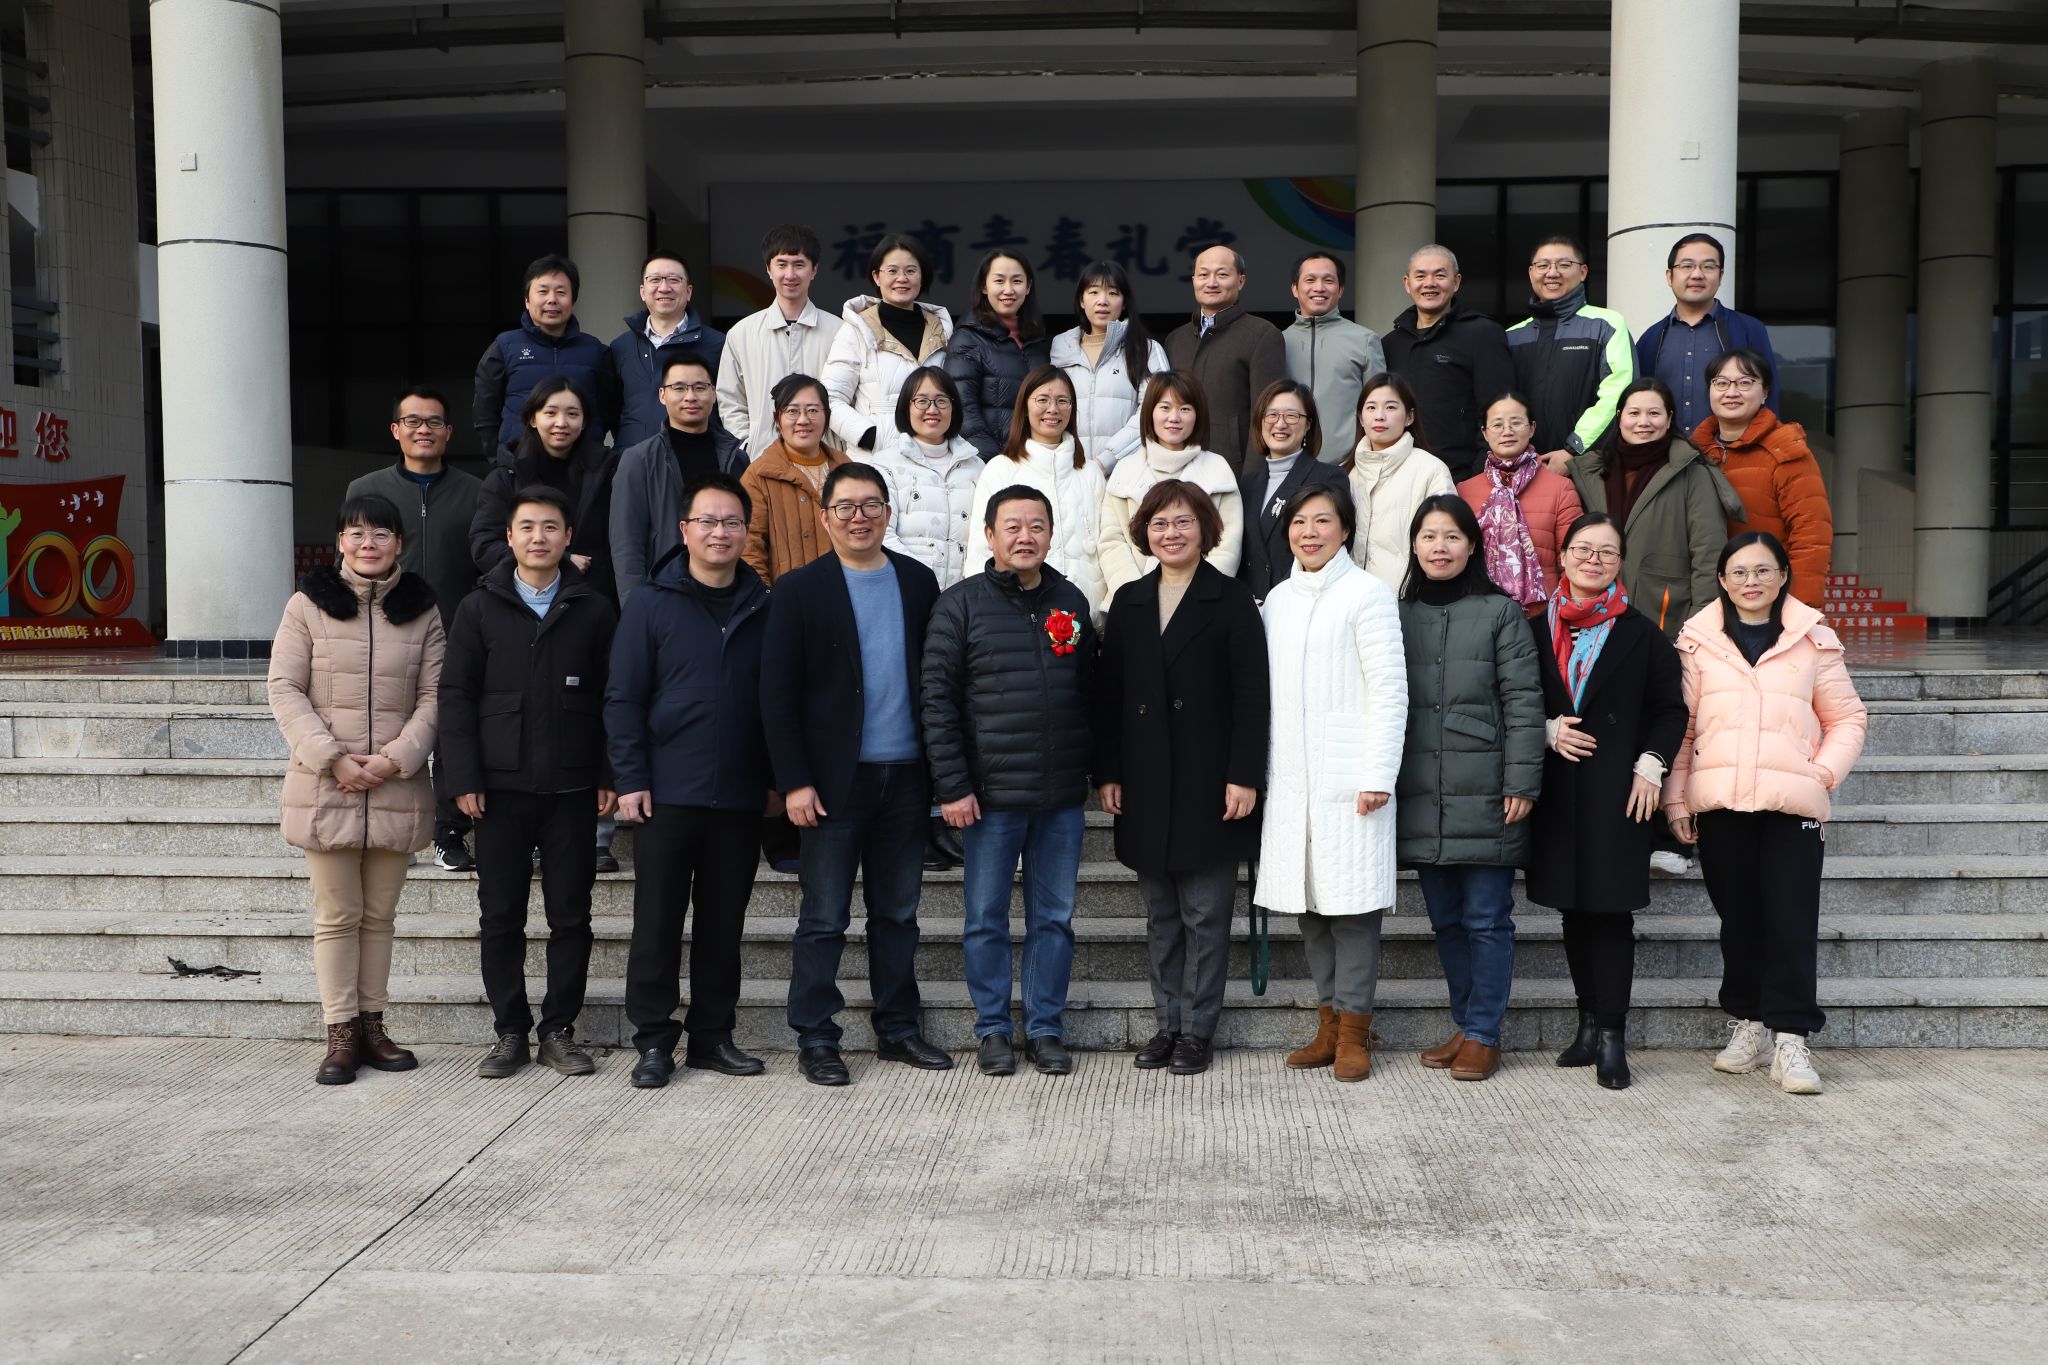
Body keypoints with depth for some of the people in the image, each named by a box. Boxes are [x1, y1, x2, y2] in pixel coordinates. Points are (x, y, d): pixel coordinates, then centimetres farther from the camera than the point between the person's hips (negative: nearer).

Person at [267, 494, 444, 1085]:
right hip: (325, 787, -1)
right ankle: (341, 1033, 11)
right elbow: (284, 688, -1)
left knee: (380, 915, 9)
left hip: (397, 788, 2)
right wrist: (333, 758, -12)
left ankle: (371, 1024, 19)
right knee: (337, 915, 3)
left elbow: (433, 697, 3)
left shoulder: (422, 611, 7)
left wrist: (395, 758, -11)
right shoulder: (308, 605, 3)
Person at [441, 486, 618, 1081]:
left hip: (572, 787, 0)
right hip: (501, 786, 0)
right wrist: (465, 779, -4)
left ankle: (559, 1029, 16)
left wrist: (609, 776, -1)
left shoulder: (593, 610, 5)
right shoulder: (480, 608, 6)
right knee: (500, 917, 5)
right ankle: (510, 1031, 17)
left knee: (571, 915, 4)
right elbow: (455, 696, 4)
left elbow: (611, 697, 5)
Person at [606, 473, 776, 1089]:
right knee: (658, 920, 3)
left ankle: (713, 1035, 21)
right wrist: (630, 779, -8)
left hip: (741, 796, 2)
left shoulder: (765, 609, 7)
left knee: (724, 921, 10)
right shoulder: (651, 604, 1)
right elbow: (623, 698, -2)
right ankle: (653, 1039, 14)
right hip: (669, 792, -2)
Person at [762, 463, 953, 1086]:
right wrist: (794, 781, -12)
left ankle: (899, 1028, 24)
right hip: (836, 778, -3)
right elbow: (777, 693, -5)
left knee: (897, 913, 13)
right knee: (824, 918, 3)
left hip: (905, 776, 4)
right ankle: (814, 1039, 15)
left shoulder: (918, 581, 8)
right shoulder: (799, 589, -3)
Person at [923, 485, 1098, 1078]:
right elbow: (937, 697, -6)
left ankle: (1046, 1028, 22)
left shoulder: (1071, 601, 9)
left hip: (1062, 797, 3)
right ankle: (992, 1029, 21)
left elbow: (1090, 690, 12)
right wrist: (952, 786, -11)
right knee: (986, 919, 7)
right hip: (990, 795, -3)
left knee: (1054, 918, 10)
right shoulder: (961, 603, -3)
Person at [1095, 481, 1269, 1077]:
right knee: (1161, 916, 11)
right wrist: (1107, 773, 4)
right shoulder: (1129, 602, 10)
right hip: (1146, 786, 4)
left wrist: (1244, 776, -12)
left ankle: (1197, 1031, 13)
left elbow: (1251, 695, -6)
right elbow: (1109, 693, 9)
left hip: (1208, 783, -4)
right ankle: (1167, 1024, 21)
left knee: (1206, 916, 3)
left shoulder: (1232, 600, -2)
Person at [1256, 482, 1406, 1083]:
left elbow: (1390, 690, -7)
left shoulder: (1367, 593, -3)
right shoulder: (1278, 598, 15)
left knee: (1352, 902, -3)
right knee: (1308, 903, 9)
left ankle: (1354, 1031, 7)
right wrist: (1258, 770, 10)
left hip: (1349, 778, -6)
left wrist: (1377, 774, -13)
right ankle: (1328, 1025, 19)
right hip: (1291, 779, 6)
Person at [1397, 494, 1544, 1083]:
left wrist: (1521, 783, -10)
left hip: (1484, 797, -4)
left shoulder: (1500, 611, 0)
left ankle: (1484, 1035, 12)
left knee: (1486, 919, 1)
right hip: (1422, 800, 4)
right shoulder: (1399, 615, 11)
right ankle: (1465, 1026, 24)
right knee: (1445, 919, 11)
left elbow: (1523, 702, -4)